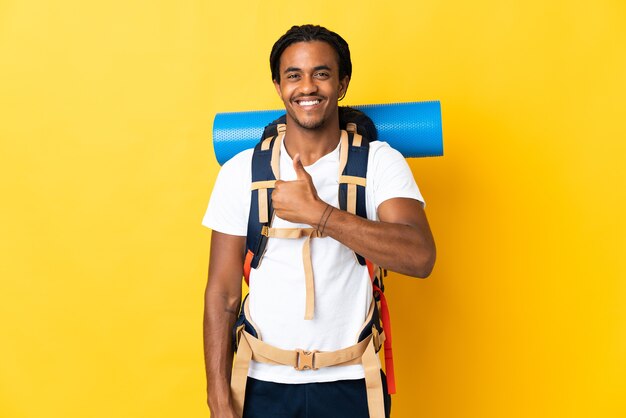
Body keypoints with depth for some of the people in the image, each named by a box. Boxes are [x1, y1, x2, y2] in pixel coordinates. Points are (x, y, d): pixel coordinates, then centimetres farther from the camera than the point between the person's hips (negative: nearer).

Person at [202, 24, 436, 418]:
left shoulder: (380, 161, -7)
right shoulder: (241, 171, -4)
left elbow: (420, 257, -22)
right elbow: (222, 294, -4)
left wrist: (316, 212, -26)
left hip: (351, 384, 0)